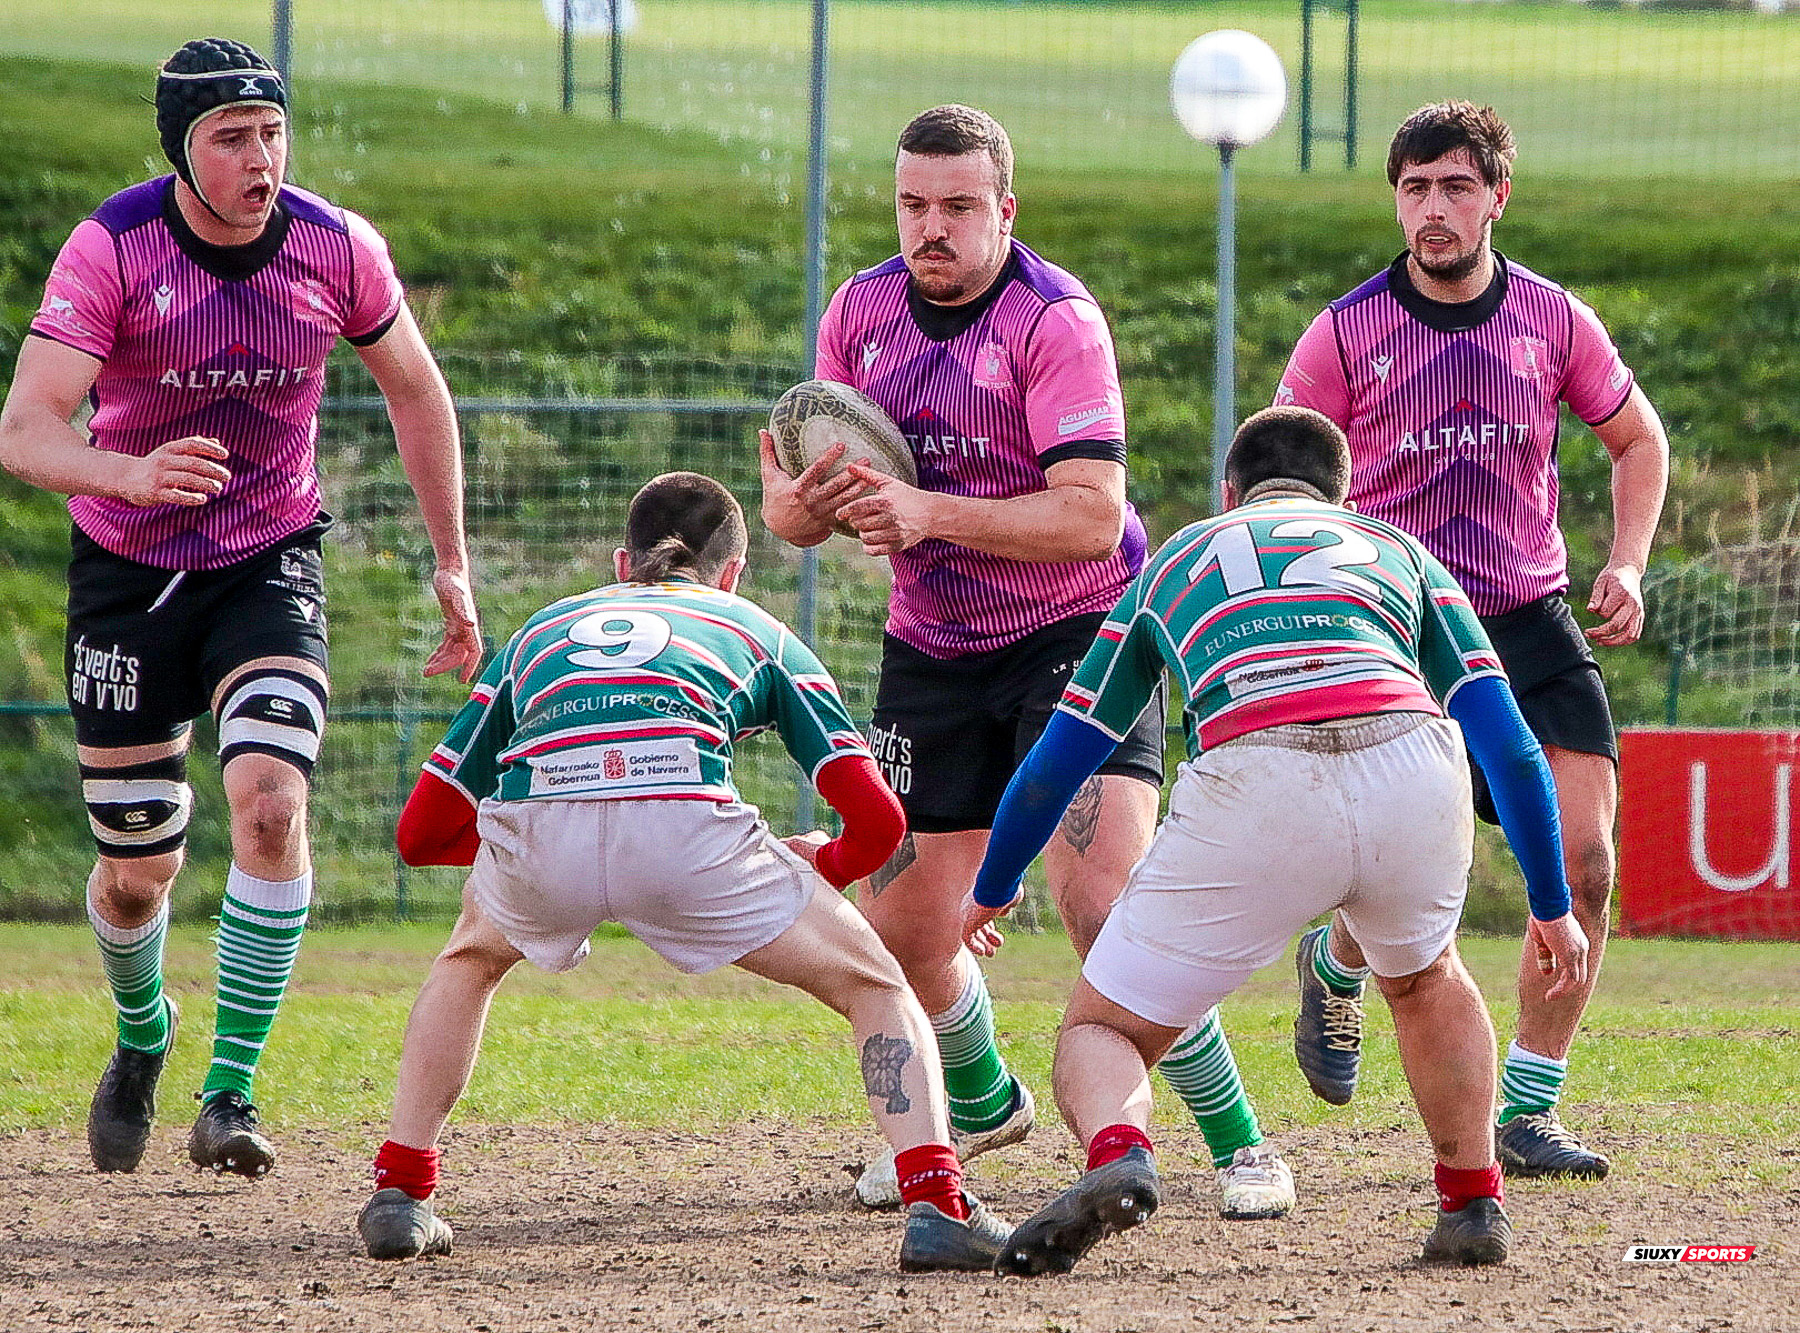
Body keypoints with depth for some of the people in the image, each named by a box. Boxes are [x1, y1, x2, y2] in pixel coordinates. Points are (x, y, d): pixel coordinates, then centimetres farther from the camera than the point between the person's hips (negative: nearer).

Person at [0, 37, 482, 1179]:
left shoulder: (335, 248, -11)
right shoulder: (111, 251, -20)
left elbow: (416, 390, 8)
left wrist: (452, 563, 8)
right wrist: (129, 473, -49)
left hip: (270, 568, 1)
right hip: (129, 571, -1)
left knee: (272, 799, -24)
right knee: (137, 871, 6)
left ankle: (232, 1092, -17)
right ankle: (142, 1034, 40)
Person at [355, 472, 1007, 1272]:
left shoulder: (540, 631, 38)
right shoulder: (757, 633, 33)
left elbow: (420, 832, 37)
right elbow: (878, 818, 21)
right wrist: (824, 870, 44)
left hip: (534, 830, 2)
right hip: (684, 819, -2)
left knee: (470, 959, 37)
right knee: (874, 987, 17)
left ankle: (398, 1194, 27)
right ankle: (935, 1206, -3)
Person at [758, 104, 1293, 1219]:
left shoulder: (1055, 319, -17)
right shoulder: (862, 311, 2)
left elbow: (1093, 514, -26)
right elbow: (806, 502, 7)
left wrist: (932, 512, -33)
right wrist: (805, 503, -18)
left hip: (1076, 629, -6)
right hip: (932, 653, 6)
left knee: (1104, 896, -22)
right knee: (904, 933, 6)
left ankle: (1237, 1140, -11)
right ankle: (982, 1104, 37)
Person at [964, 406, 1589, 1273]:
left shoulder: (1176, 563, 34)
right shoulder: (1398, 551, 34)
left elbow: (1053, 768, 36)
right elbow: (1511, 746, 26)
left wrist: (990, 892, 52)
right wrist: (1552, 905, 36)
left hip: (1253, 793, -2)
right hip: (1413, 771, 2)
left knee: (1102, 1029, 11)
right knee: (1424, 978, 36)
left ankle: (1115, 1155, -20)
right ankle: (1474, 1204, 31)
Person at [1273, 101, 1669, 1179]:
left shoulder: (1553, 320, 2)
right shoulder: (1345, 333, -5)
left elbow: (1639, 440, 18)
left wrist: (1628, 566, 5)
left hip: (1530, 624, 3)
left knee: (1583, 857, -12)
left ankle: (1529, 1111, 2)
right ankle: (1334, 967, 27)